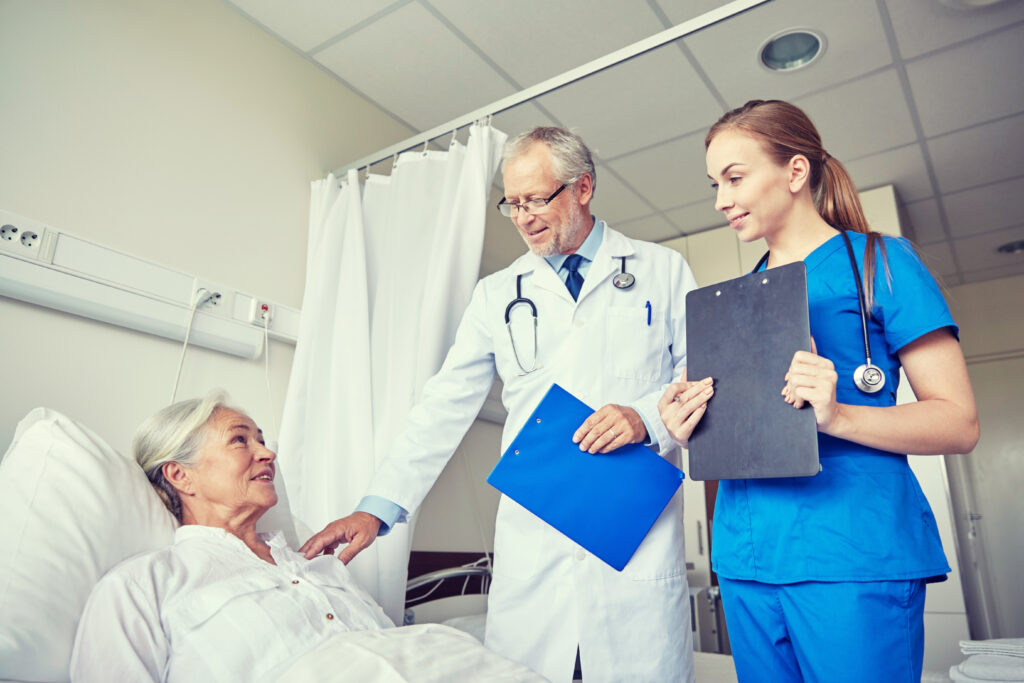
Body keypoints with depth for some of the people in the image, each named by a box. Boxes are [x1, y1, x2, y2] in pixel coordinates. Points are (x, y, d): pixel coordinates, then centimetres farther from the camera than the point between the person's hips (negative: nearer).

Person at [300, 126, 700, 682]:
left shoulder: (663, 270, 9)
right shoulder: (497, 294, 12)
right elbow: (445, 406, 7)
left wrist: (647, 416, -14)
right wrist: (378, 507, -2)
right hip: (531, 548, 1)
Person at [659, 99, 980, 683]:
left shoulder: (879, 263, -1)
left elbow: (960, 424, -5)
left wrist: (837, 416, -22)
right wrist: (692, 431, -3)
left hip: (852, 556, -5)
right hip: (746, 557, 5)